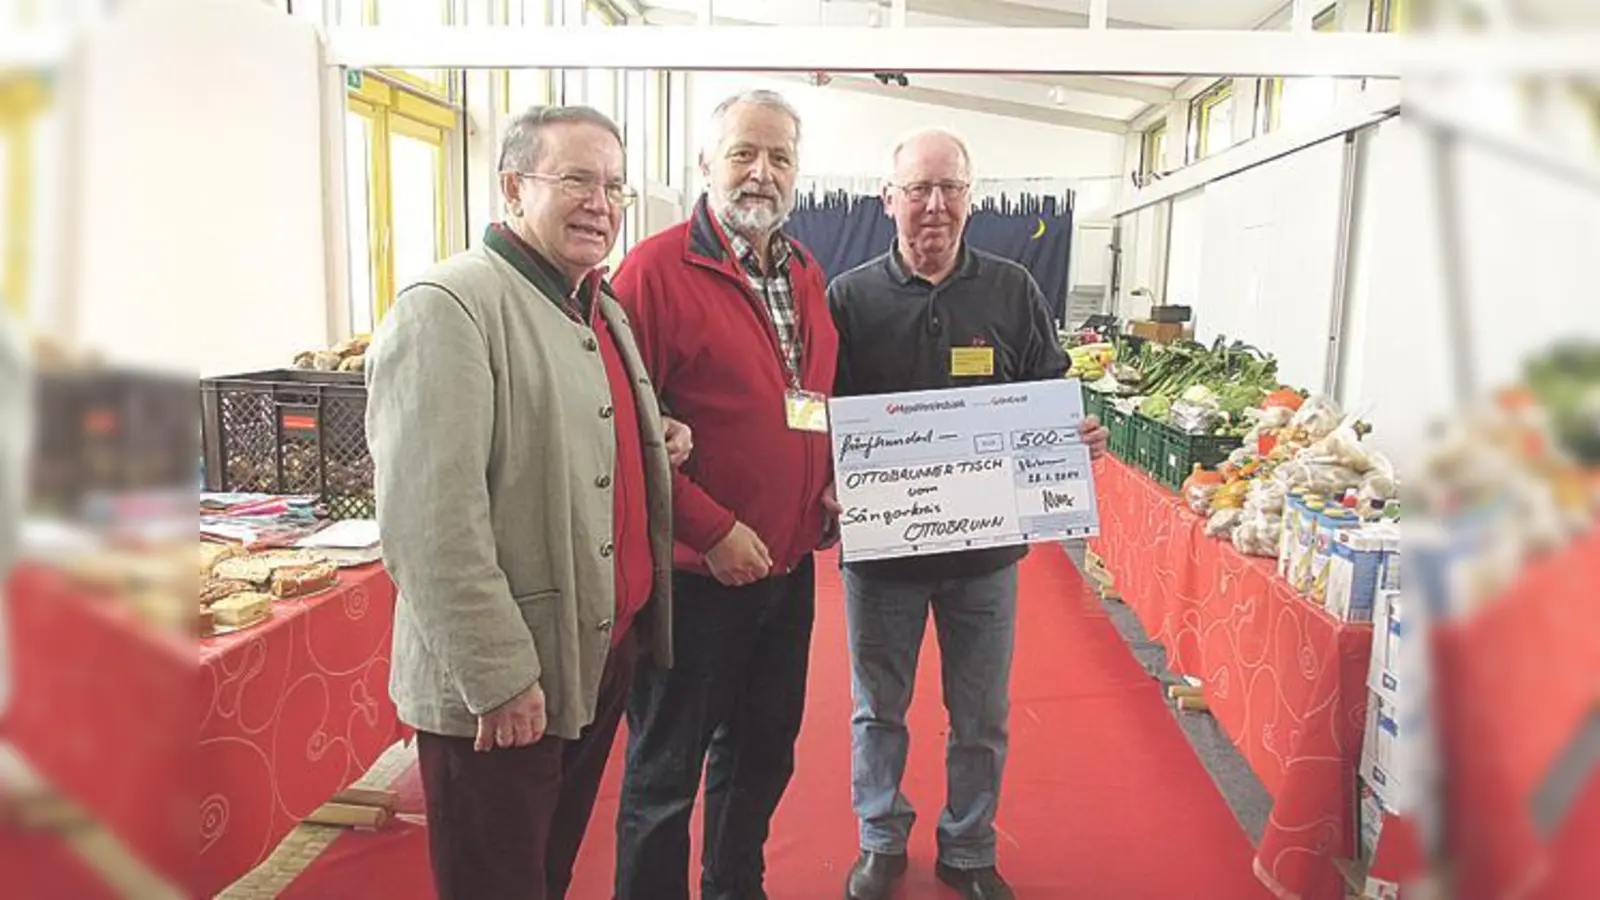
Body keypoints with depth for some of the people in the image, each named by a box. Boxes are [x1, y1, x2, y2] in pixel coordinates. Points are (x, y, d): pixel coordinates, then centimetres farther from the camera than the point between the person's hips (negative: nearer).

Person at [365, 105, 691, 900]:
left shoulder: (601, 308, 11)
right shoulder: (447, 308, -17)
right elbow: (430, 524, -23)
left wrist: (659, 444, 5)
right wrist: (498, 676, -22)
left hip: (606, 650, 8)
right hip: (500, 685, -8)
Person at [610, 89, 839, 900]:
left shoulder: (806, 277, 9)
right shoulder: (656, 268, -13)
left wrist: (831, 487, 4)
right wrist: (711, 529, -19)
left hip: (789, 567, 7)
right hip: (695, 573, -7)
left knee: (763, 751, 22)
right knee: (666, 772, 10)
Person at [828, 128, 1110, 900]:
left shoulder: (1013, 292, 1)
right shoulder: (850, 297, -3)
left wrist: (1080, 436, -13)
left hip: (986, 546, 1)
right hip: (879, 543, -1)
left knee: (982, 716, 15)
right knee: (878, 709, 16)